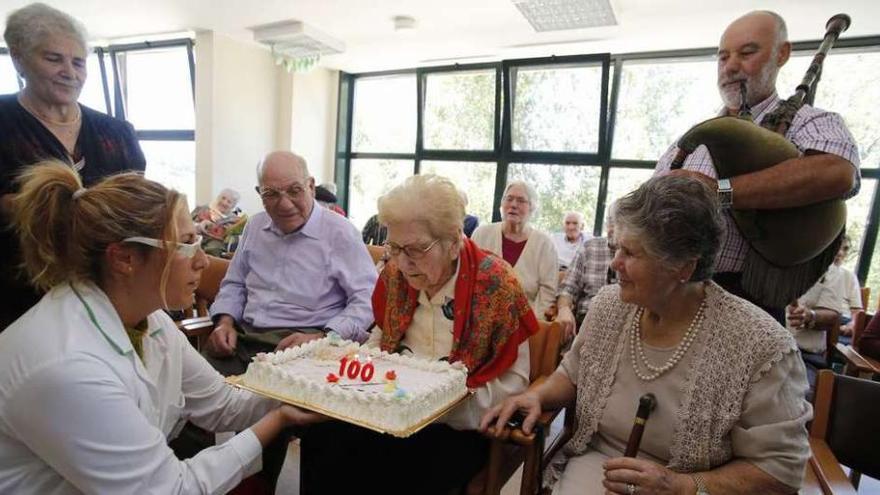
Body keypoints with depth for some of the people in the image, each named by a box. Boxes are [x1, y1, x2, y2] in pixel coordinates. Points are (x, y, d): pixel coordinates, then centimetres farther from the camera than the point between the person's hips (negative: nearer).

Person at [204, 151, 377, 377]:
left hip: (301, 347, -5)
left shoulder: (339, 232, -5)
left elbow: (368, 299, -10)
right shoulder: (255, 226, 16)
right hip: (244, 339, 5)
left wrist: (321, 338, -22)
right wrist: (225, 321, 7)